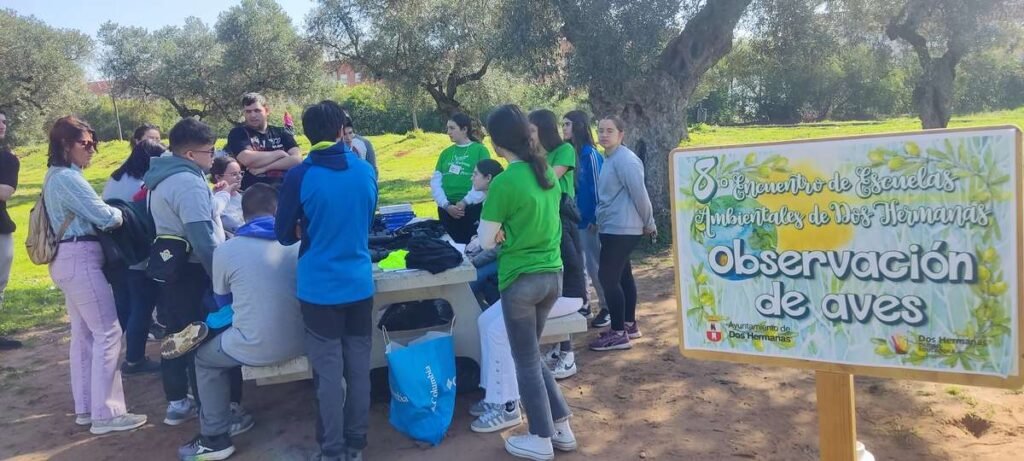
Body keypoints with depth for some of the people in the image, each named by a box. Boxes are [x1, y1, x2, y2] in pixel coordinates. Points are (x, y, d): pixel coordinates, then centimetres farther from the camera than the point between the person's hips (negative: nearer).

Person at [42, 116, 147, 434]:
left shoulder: (56, 176, 17)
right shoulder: (68, 178, -17)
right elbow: (104, 217, -18)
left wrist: (111, 213, -2)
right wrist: (124, 213, 1)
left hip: (69, 258, 11)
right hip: (80, 259, -11)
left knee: (83, 334, 13)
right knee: (107, 332, -7)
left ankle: (85, 408, 20)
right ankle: (105, 414, -4)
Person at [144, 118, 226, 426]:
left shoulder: (164, 178, 12)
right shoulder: (188, 182, -21)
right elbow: (202, 239, -27)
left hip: (169, 267, 10)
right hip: (190, 272, -10)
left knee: (177, 336, 16)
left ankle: (177, 403, 27)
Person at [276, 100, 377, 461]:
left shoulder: (300, 176, -11)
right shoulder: (367, 171, 1)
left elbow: (284, 235, -1)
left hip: (319, 288, -3)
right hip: (359, 284, 4)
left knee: (328, 372, 5)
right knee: (359, 367, 11)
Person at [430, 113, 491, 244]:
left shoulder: (480, 150, -2)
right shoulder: (446, 153, 12)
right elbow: (435, 181, 7)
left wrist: (465, 202, -13)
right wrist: (446, 205, -6)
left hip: (472, 209, -4)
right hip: (446, 210, 4)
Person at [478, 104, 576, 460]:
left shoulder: (504, 182, -18)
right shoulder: (547, 173, 4)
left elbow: (487, 242, -13)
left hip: (521, 280, -7)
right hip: (553, 275, 7)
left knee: (526, 361, 9)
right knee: (532, 354, 22)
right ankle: (561, 427, 27)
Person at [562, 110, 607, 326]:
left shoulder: (590, 154, -12)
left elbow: (597, 187, -13)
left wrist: (596, 218, -14)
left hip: (588, 219, -7)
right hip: (573, 217, 7)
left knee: (594, 265, 1)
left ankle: (608, 308, 13)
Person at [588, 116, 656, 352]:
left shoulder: (625, 159, -17)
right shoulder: (609, 158, 13)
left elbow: (639, 193, -17)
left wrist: (649, 223, -10)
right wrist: (599, 220, 18)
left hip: (621, 229, -10)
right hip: (613, 227, 10)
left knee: (607, 277, -8)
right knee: (622, 275, 15)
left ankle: (619, 333, -1)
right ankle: (629, 325, 25)